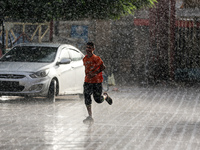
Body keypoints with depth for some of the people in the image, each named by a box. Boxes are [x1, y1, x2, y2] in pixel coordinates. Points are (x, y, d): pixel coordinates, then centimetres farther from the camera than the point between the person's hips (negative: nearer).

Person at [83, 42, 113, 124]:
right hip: (87, 81, 5)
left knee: (98, 100, -1)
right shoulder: (85, 59, 5)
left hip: (97, 81, -5)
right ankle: (90, 116, -2)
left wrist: (95, 74, -20)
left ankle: (105, 96, 36)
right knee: (87, 97, -8)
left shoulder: (96, 58, -14)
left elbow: (103, 67, -13)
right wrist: (87, 74, 9)